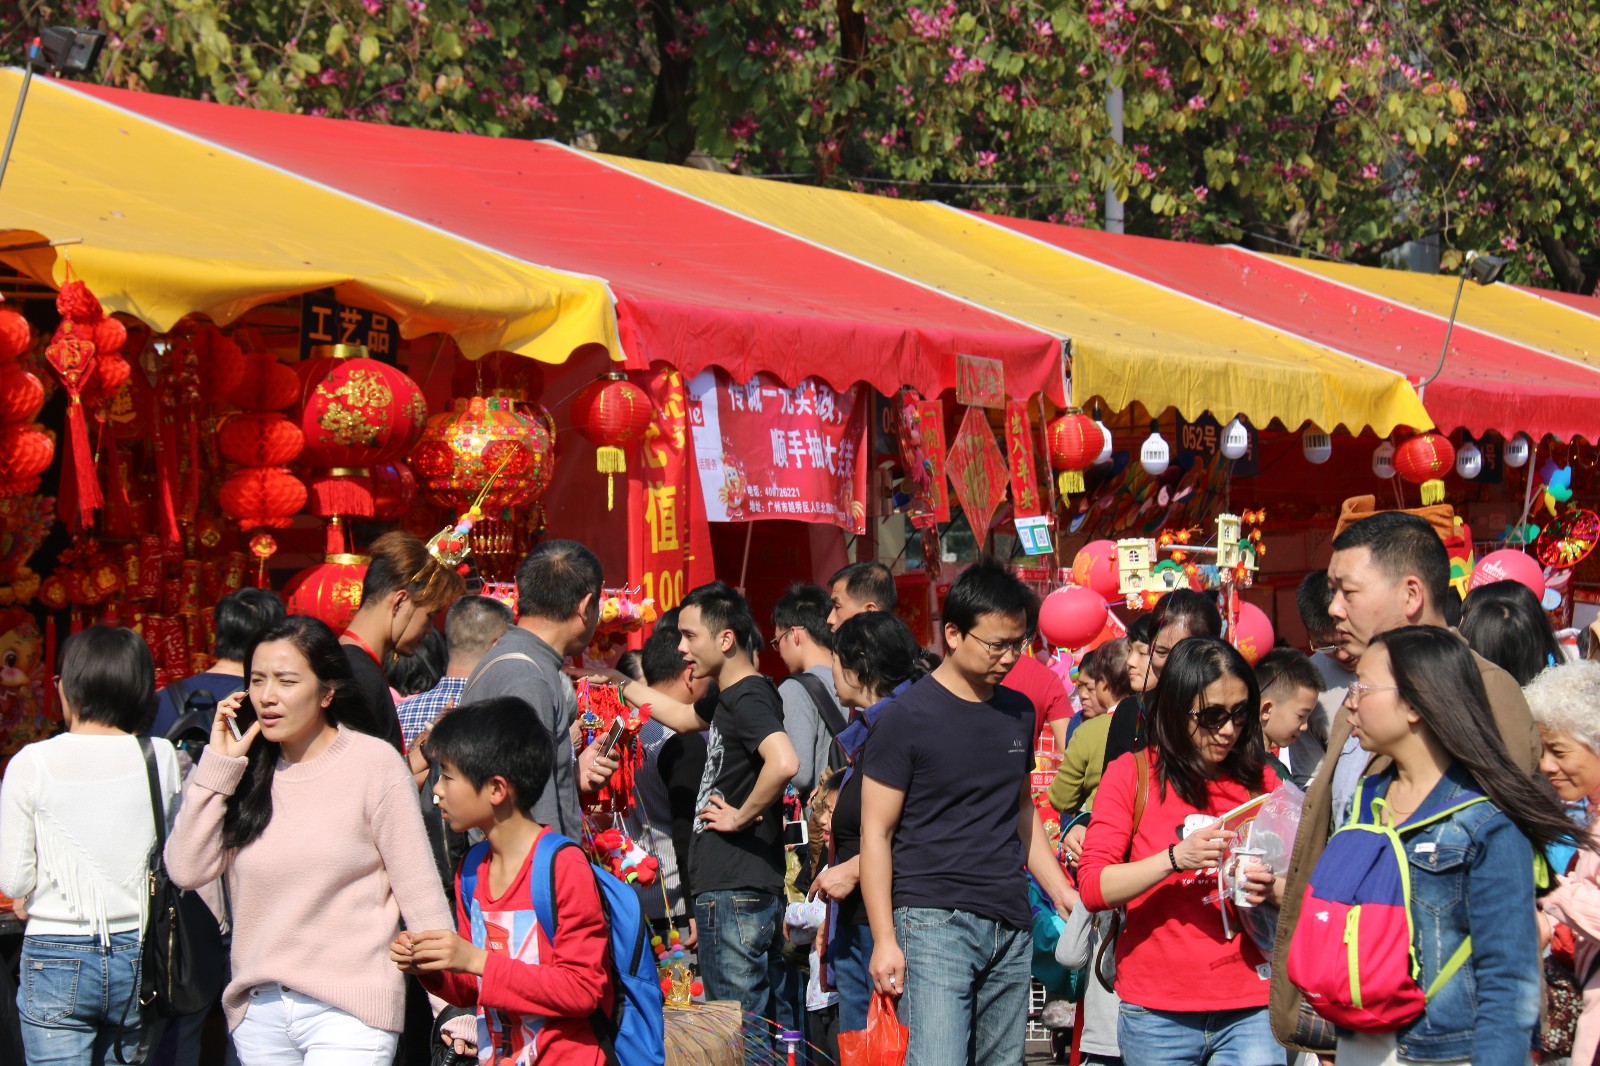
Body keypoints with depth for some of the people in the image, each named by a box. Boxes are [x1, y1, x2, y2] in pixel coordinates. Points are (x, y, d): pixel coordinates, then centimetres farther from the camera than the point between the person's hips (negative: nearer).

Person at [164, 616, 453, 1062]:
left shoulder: (374, 764, -4)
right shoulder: (248, 771, 8)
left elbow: (420, 894, -4)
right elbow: (187, 870, -2)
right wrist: (218, 765, -2)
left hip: (348, 1010, -5)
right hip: (259, 1012, 5)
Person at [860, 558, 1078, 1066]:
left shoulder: (1018, 713, 13)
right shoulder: (907, 717, -6)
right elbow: (876, 833, -5)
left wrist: (1062, 892, 15)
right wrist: (884, 940, -11)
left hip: (1011, 928, 6)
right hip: (935, 923, -6)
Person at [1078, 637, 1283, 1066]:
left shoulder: (1260, 781, 9)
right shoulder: (1132, 774, 1)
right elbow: (1094, 887, -8)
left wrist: (1270, 889, -11)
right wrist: (1176, 858, -22)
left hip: (1250, 1010, 2)